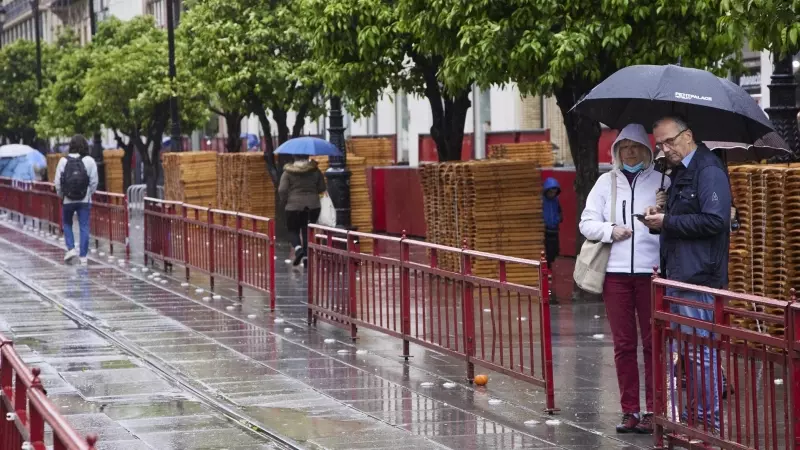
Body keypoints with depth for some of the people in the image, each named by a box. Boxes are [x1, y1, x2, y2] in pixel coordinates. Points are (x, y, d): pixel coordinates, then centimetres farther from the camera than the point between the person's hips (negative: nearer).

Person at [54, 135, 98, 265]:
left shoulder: (64, 161, -4)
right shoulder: (89, 161, -6)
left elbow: (58, 182, -2)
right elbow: (94, 181, -4)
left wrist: (61, 195, 14)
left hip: (68, 200, 0)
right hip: (85, 200, 0)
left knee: (67, 224, 19)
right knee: (84, 227, 4)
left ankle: (71, 249, 4)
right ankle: (83, 257, 2)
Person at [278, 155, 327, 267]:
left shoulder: (288, 172, -6)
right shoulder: (315, 171, 1)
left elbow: (282, 190, -11)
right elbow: (322, 188, 6)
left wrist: (286, 199, 7)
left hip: (294, 206, -2)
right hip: (313, 206, 2)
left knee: (293, 230, 9)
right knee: (308, 231, 11)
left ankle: (298, 248, -19)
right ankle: (306, 256, 6)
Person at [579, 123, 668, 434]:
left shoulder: (660, 181, 3)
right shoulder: (607, 182, 10)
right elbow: (587, 223, 8)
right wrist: (611, 231, -9)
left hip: (652, 271, -2)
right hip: (616, 271, 3)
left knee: (653, 342, 0)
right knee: (623, 344, 6)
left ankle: (652, 411, 5)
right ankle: (629, 411, 12)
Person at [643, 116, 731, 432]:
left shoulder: (709, 171, -12)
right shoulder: (679, 172, 19)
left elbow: (714, 221, -21)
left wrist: (668, 222, -16)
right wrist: (660, 218, 7)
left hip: (700, 275, -10)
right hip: (678, 274, 10)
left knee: (700, 348, -7)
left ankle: (709, 417, -1)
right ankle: (696, 411, 21)